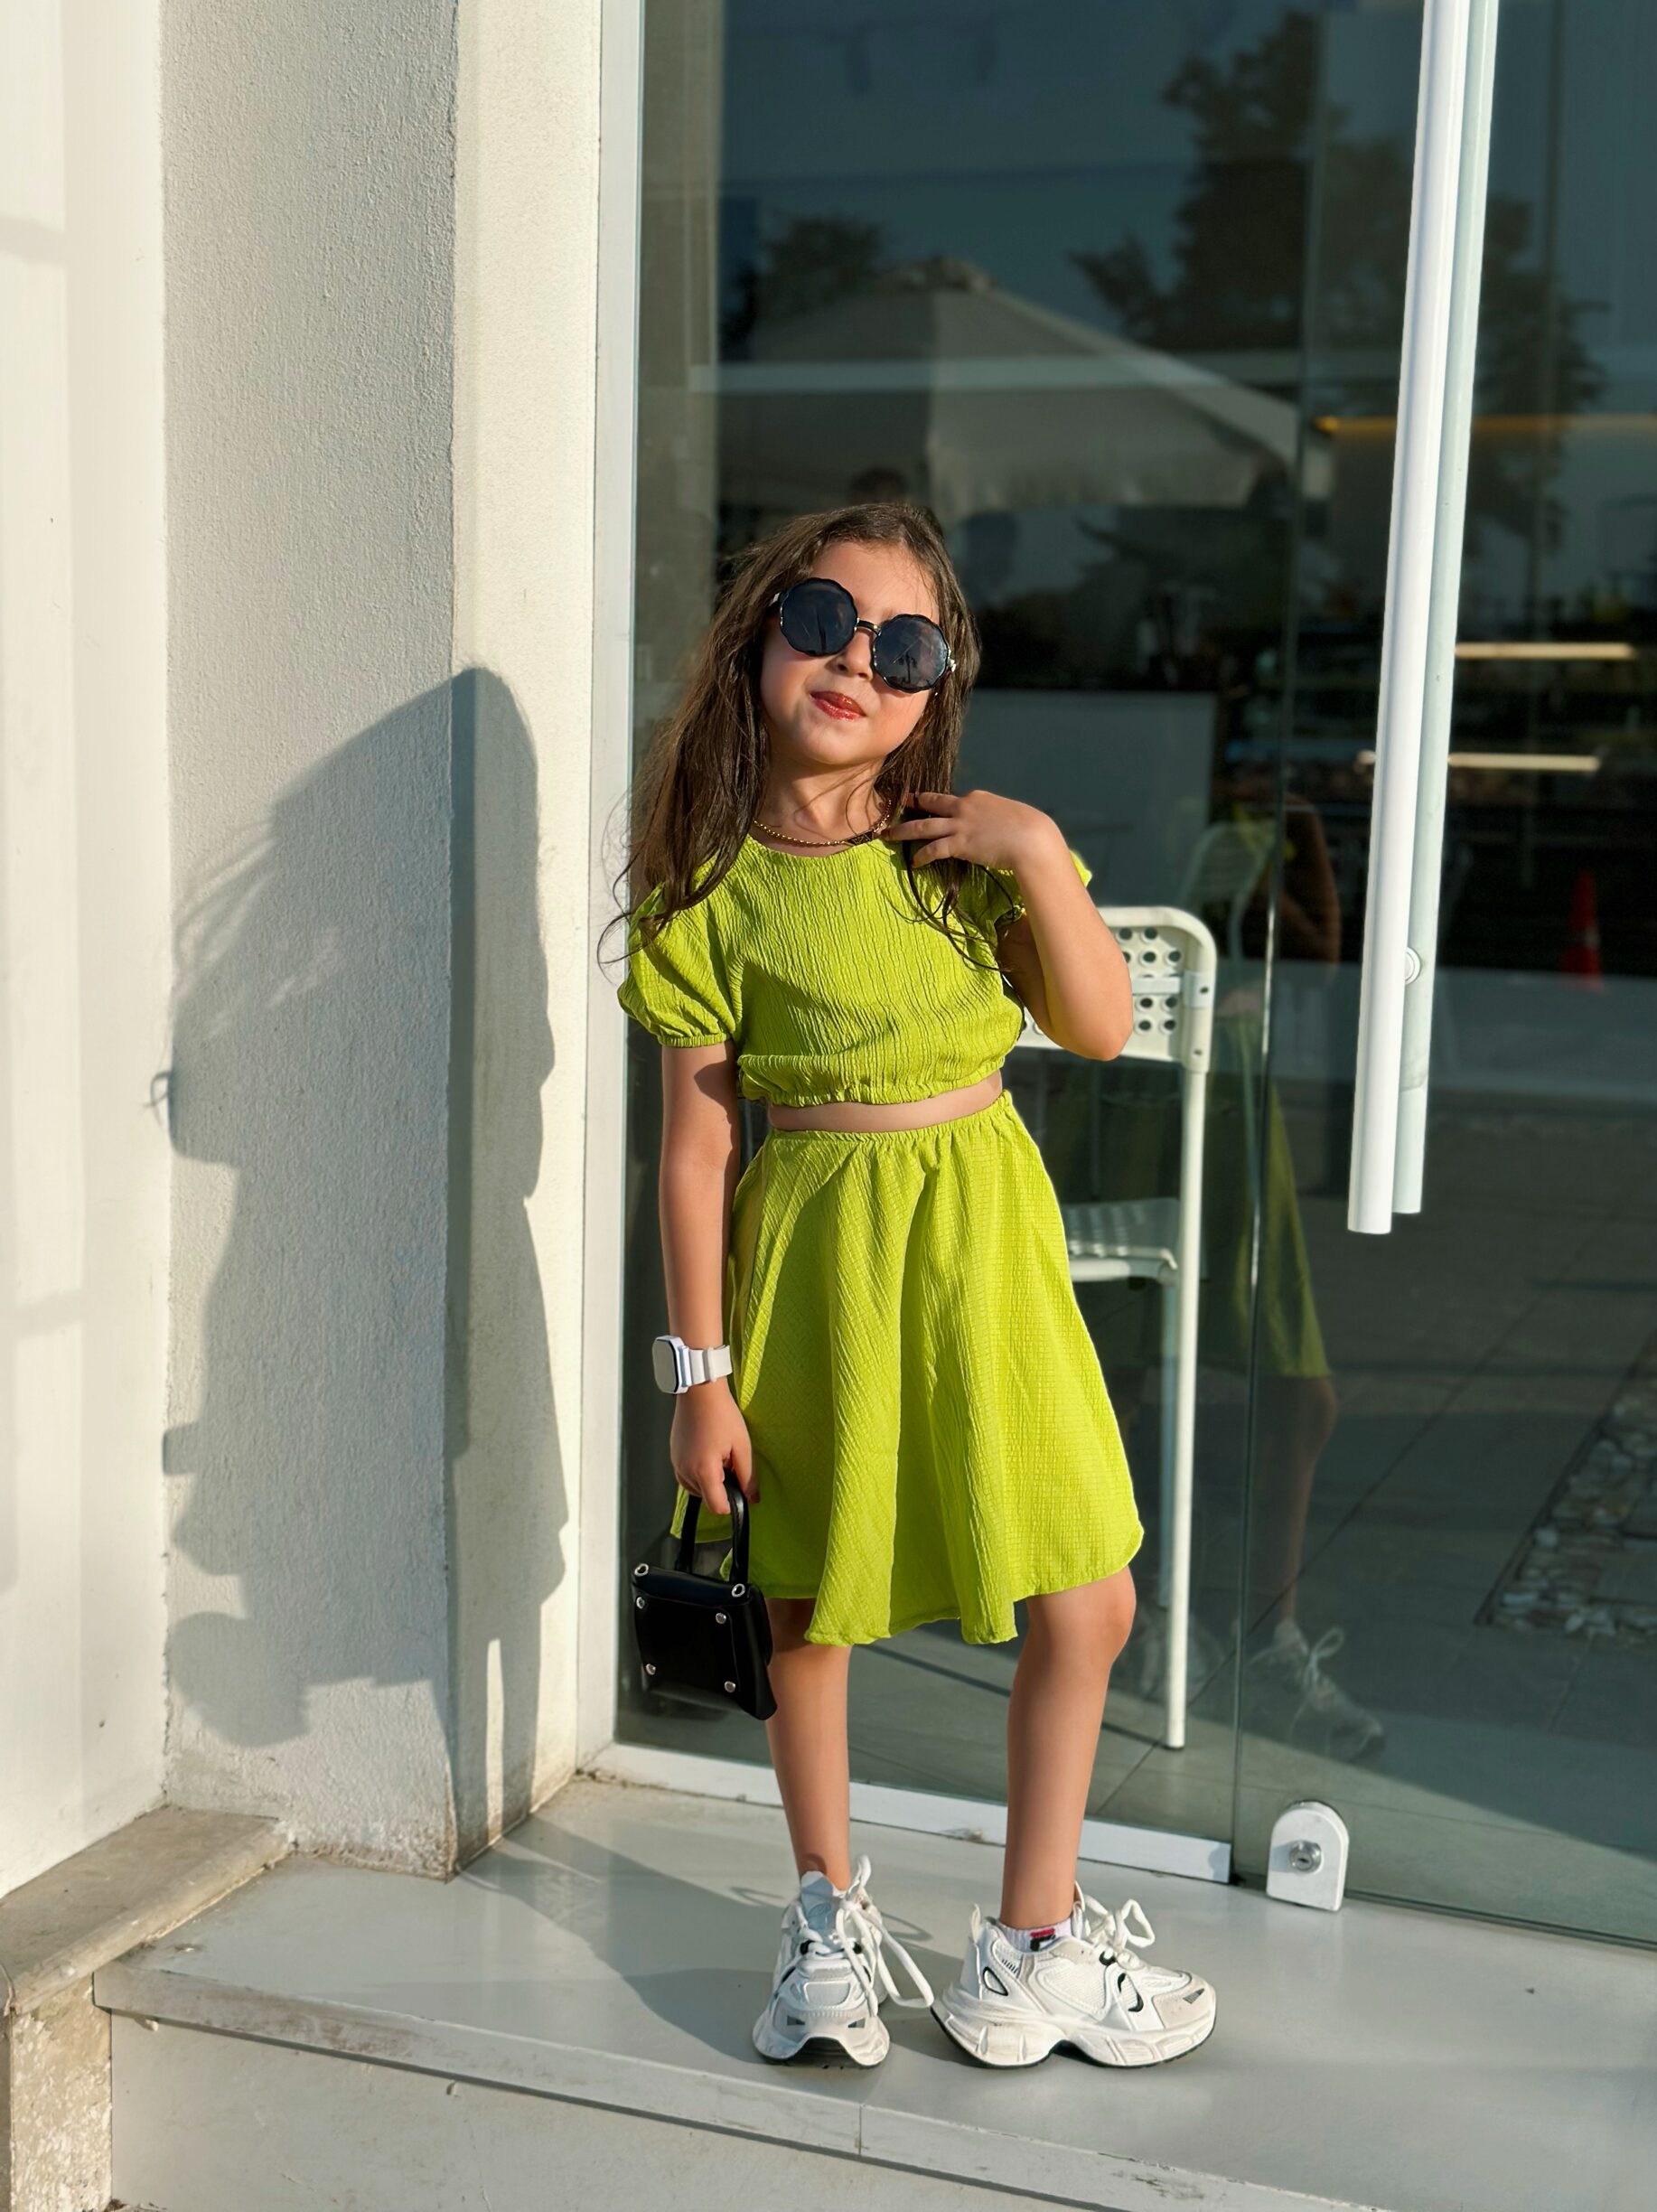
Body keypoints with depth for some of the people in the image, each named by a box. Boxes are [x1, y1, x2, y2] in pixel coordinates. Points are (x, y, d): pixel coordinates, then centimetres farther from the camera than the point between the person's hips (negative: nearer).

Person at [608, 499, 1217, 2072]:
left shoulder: (967, 847, 1)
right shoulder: (715, 887, -8)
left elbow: (1103, 1028, -4)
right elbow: (695, 1144, -7)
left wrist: (1037, 860, -16)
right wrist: (700, 1372, -7)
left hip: (979, 1238, 3)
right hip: (814, 1247, -2)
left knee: (1084, 1602, 3)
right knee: (807, 1606, 11)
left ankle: (1029, 1946, 21)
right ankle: (831, 1915, 35)